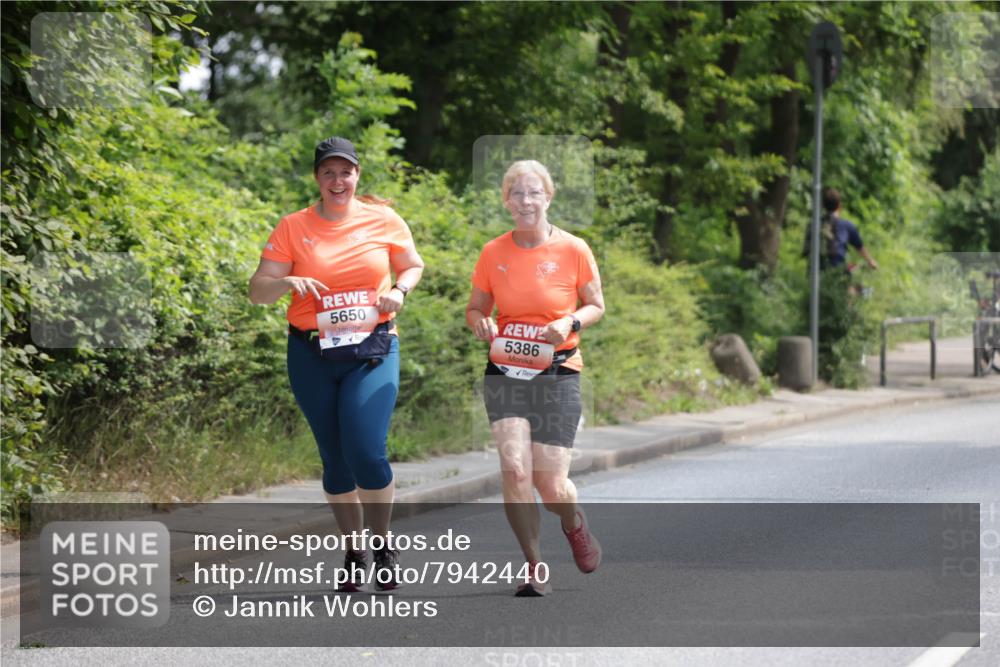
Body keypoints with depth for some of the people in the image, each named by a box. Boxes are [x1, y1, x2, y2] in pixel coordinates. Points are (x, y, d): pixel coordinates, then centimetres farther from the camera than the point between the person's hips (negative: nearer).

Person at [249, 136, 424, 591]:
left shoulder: (383, 220, 3)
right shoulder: (293, 227, 0)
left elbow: (413, 266, 18)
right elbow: (257, 290, -1)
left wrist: (399, 290, -4)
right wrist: (289, 282, -22)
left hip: (373, 350, -1)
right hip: (312, 356, 1)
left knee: (366, 451, -16)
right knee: (335, 460, 5)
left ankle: (383, 547, 4)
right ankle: (353, 552, 22)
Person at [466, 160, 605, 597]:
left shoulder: (573, 250, -4)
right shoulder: (493, 253, 1)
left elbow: (596, 306, 6)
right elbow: (476, 308, 13)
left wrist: (570, 323, -14)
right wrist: (480, 323, -11)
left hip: (557, 375, -1)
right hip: (505, 373, 1)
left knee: (550, 485, -3)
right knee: (514, 469, -15)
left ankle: (575, 526, 34)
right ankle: (535, 568, 1)